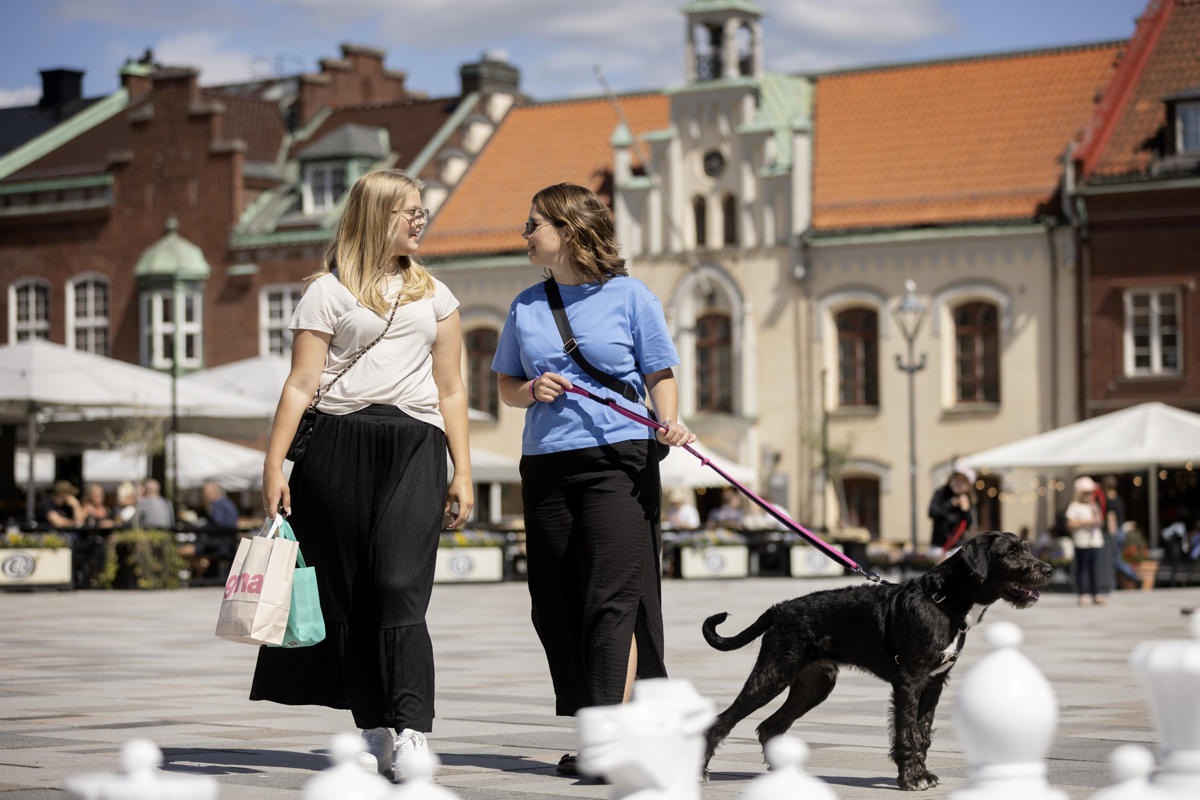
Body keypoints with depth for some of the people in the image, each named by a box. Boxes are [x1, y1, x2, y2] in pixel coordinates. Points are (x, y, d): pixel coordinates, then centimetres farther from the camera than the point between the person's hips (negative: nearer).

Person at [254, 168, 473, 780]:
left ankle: (413, 734, -22)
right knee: (348, 595, 1)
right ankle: (376, 731, 9)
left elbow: (450, 390, 20)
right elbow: (301, 384, 2)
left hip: (415, 444, 1)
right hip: (338, 444, -1)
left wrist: (463, 472, 12)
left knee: (400, 586, -15)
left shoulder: (434, 294, 20)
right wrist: (274, 464, -6)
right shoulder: (329, 291, 7)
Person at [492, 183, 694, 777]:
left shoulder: (629, 296, 3)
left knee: (612, 600, -12)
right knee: (557, 608, 4)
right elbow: (505, 387, 20)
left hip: (618, 460, -5)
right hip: (546, 465, 5)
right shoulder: (527, 306, 15)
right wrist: (532, 391, -2)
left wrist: (669, 421, -16)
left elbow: (660, 376, 4)